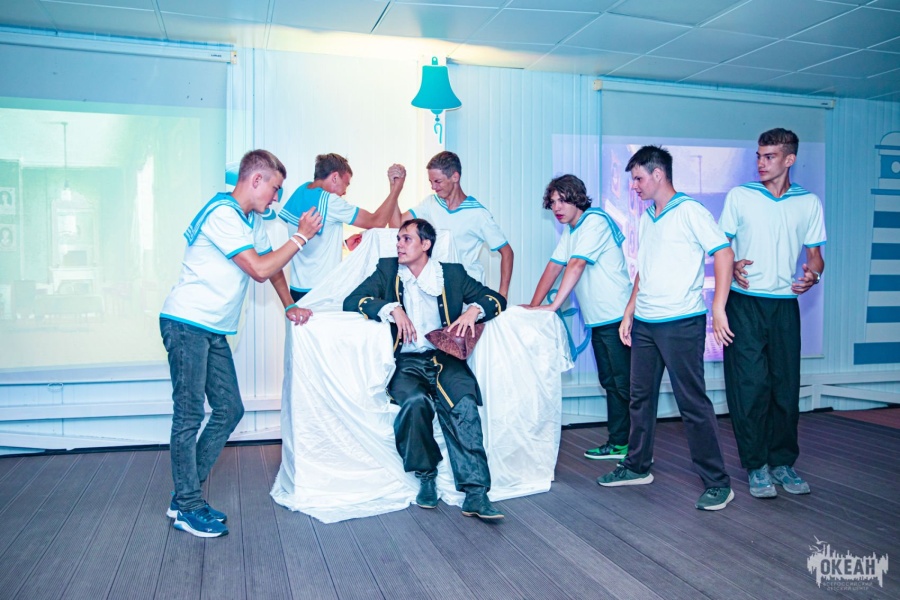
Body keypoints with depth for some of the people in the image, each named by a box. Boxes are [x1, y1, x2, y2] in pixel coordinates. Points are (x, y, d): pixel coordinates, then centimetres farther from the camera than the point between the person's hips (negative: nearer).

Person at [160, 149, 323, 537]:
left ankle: (185, 497, 18)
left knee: (229, 410, 8)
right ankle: (188, 509, 8)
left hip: (213, 330, 10)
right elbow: (259, 269, -21)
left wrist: (289, 306, 13)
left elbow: (272, 264, 22)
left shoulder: (253, 221, 14)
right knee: (189, 416, -3)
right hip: (187, 325, -10)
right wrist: (301, 236, -13)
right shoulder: (222, 214, -17)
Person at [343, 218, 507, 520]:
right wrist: (392, 309, -15)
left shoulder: (452, 273, 14)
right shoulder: (387, 270, 15)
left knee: (463, 402, -30)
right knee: (415, 401, -32)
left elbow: (496, 298, 13)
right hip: (406, 362, 0)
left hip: (445, 359, 0)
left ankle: (475, 492, -29)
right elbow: (351, 301, 2)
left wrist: (474, 309, -10)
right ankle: (426, 476, -10)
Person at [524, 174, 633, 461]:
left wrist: (553, 306, -28)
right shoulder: (570, 230, 16)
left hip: (616, 316, -9)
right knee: (610, 382, 14)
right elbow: (554, 266, 10)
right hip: (598, 319, 9)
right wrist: (534, 306, 1)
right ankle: (619, 443, 23)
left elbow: (576, 266, -23)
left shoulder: (595, 221, -13)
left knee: (624, 384, -5)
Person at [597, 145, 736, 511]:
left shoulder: (689, 211, -7)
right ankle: (637, 467, 29)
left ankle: (717, 483, 7)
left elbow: (724, 254, -12)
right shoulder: (646, 218, 16)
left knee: (692, 402, -3)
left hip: (681, 323, -8)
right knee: (641, 397, 15)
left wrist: (718, 308, -18)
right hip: (645, 323, 8)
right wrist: (629, 313, 17)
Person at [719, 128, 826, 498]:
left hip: (785, 304, 2)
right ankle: (756, 466, 8)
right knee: (750, 384, -3)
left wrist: (812, 274, -11)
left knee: (786, 385, 6)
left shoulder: (809, 203, 9)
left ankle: (783, 462, 20)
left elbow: (814, 253, 12)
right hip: (745, 303, -2)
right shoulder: (739, 197, 5)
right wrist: (732, 267, -14)